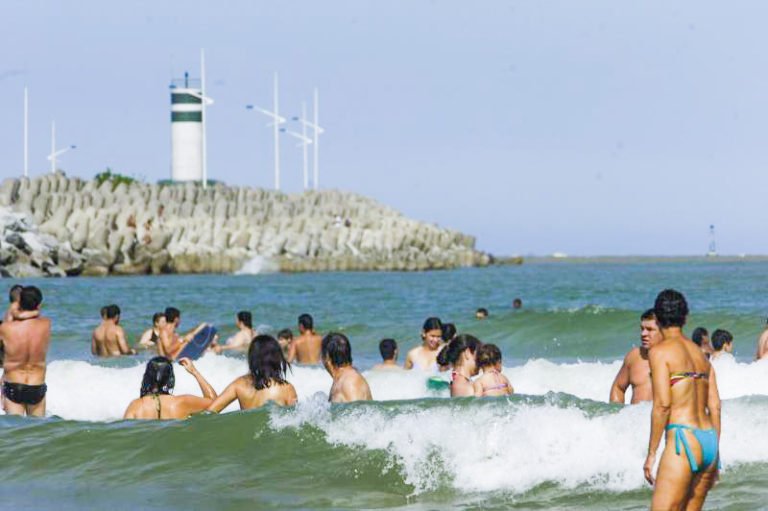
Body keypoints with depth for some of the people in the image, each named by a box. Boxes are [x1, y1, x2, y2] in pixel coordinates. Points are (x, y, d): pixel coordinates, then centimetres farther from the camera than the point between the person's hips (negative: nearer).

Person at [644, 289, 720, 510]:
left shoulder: (660, 352, -4)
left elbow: (662, 405, -12)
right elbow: (715, 407, 15)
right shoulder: (700, 354, 17)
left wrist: (651, 453, -8)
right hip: (709, 442, 8)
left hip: (683, 441, -8)